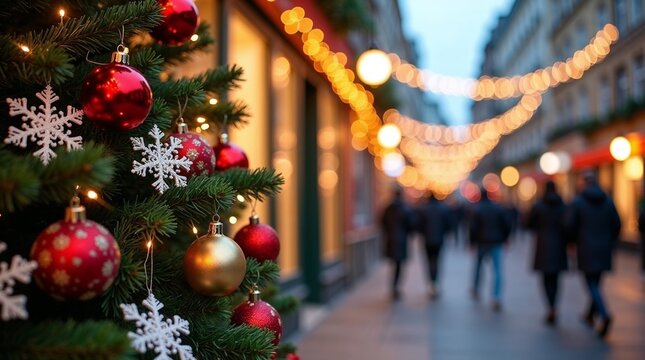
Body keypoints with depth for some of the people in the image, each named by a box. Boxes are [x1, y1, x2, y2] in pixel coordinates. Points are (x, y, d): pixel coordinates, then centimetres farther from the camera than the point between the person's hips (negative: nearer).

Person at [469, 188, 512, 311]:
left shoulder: (476, 209, -6)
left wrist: (472, 242, -2)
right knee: (497, 270, -3)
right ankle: (497, 297, -15)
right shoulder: (499, 208, 3)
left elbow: (473, 228, -11)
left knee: (478, 265, 21)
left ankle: (475, 289, 37)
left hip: (482, 242, -1)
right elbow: (507, 225, 4)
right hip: (496, 243, 1)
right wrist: (504, 239, 15)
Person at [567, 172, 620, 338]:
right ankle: (590, 315, 28)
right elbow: (616, 224, 4)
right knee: (596, 282, 17)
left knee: (592, 285, -4)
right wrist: (610, 243, 16)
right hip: (604, 250, 4)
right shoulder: (608, 200, 4)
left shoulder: (578, 201, -7)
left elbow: (571, 225, -8)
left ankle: (604, 315, -24)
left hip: (587, 250, -4)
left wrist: (577, 241, 11)